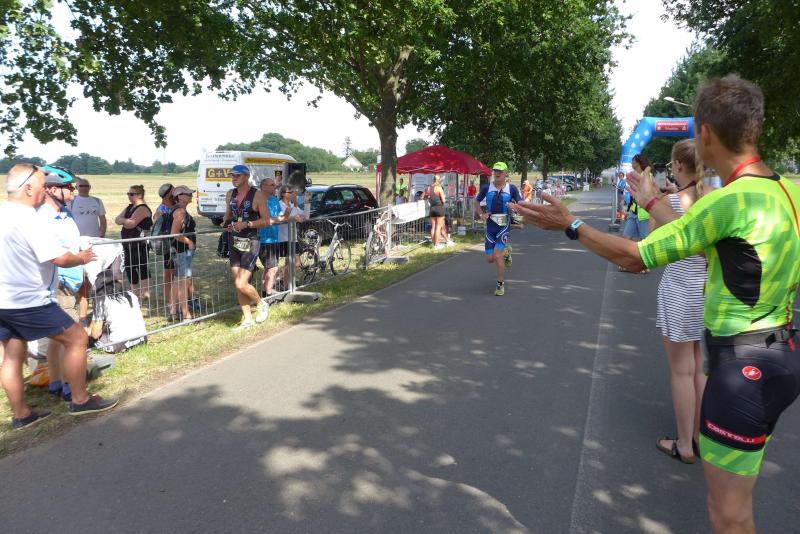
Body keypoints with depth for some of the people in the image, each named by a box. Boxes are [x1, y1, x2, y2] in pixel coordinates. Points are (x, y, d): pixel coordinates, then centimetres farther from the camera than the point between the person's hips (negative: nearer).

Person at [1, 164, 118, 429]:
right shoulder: (29, 220, -21)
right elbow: (60, 259, -25)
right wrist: (82, 258, -4)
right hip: (27, 301, -9)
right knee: (77, 337, 0)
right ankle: (80, 400, 8)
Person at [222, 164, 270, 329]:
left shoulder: (257, 195, -9)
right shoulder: (230, 194, 9)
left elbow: (266, 221, -10)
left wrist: (246, 224, -21)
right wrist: (226, 223, 1)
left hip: (250, 243, -6)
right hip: (234, 241, 6)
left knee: (241, 284, -13)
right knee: (238, 284, 7)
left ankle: (262, 304, 15)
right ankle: (247, 319, 19)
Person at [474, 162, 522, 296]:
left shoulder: (511, 188, -4)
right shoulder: (486, 188, 0)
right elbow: (477, 202, 15)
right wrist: (481, 214, 0)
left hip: (504, 226, -3)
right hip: (490, 226, 3)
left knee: (497, 255, -16)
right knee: (490, 258, 6)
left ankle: (501, 284, 2)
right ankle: (506, 252, 40)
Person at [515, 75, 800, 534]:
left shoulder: (730, 200, -23)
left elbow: (635, 257, -16)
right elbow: (698, 238, 14)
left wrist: (570, 225, -7)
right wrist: (652, 201, 23)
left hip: (744, 363, -9)